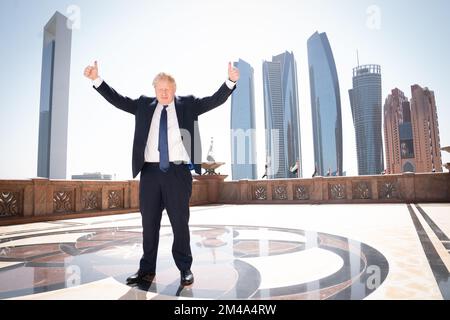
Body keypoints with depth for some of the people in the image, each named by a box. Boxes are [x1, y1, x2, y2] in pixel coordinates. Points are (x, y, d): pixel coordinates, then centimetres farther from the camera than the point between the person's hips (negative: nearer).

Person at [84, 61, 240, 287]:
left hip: (178, 171, -2)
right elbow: (117, 99, 12)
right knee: (149, 222, 10)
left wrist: (231, 81, -14)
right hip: (150, 171, 3)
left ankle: (185, 269, 20)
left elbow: (215, 100, -1)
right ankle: (147, 270, 24)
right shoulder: (144, 105, 13)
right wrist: (96, 79, 4)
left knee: (180, 222, 5)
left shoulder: (188, 104, 7)